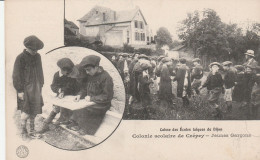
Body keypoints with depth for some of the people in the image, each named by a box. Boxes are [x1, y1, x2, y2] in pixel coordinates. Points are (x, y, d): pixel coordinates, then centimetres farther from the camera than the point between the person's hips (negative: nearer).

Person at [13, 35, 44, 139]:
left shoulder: (37, 56, 7)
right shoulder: (21, 58, -12)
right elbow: (16, 75, -11)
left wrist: (41, 85, 16)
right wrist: (19, 90, -13)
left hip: (36, 88, 6)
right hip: (25, 89, -6)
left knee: (34, 111, 11)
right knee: (25, 112, -5)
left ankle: (32, 130, 24)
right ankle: (23, 132, 10)